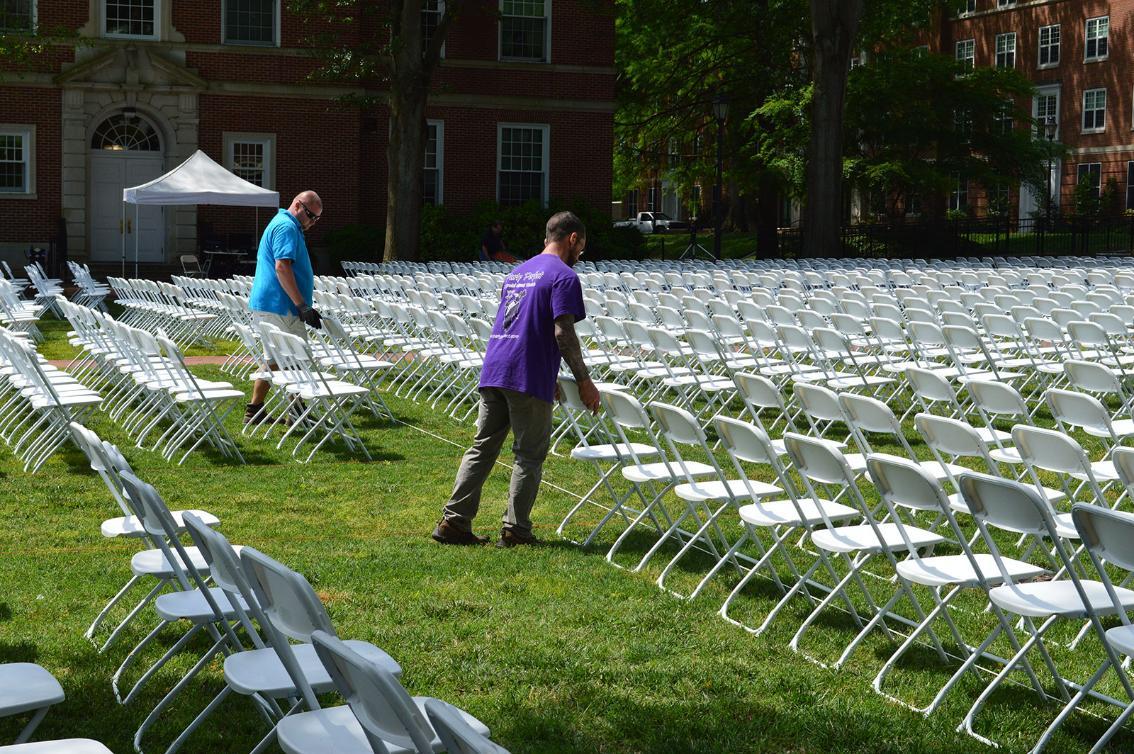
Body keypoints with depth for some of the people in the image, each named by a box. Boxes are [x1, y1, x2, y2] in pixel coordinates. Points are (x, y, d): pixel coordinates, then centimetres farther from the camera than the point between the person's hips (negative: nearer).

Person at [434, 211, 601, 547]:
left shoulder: (517, 272, 21)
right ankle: (515, 529, 4)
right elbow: (563, 333, -15)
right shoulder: (563, 276, -6)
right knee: (529, 455, 3)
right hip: (529, 379, -7)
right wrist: (584, 382, -8)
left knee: (482, 447, 10)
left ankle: (454, 520, 8)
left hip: (493, 371, 7)